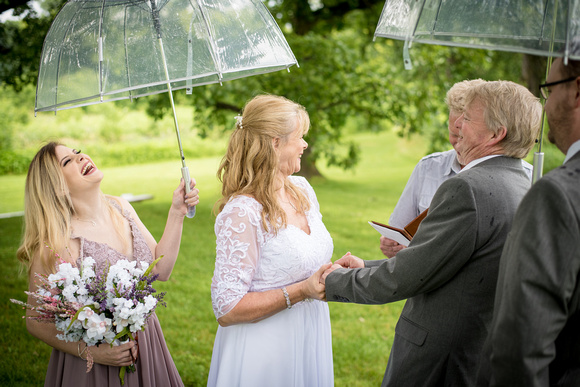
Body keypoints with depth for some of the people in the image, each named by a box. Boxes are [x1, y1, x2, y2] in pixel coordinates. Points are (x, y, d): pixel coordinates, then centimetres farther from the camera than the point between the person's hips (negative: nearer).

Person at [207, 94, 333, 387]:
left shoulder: (302, 189, 2)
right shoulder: (241, 213, -22)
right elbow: (227, 310, -22)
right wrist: (301, 291, -24)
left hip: (309, 344, 8)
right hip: (264, 350, -7)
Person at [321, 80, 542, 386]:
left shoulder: (468, 189, -23)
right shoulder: (521, 185, 7)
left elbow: (403, 279, -19)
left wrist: (337, 280, -3)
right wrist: (366, 268, 11)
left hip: (440, 362, -9)